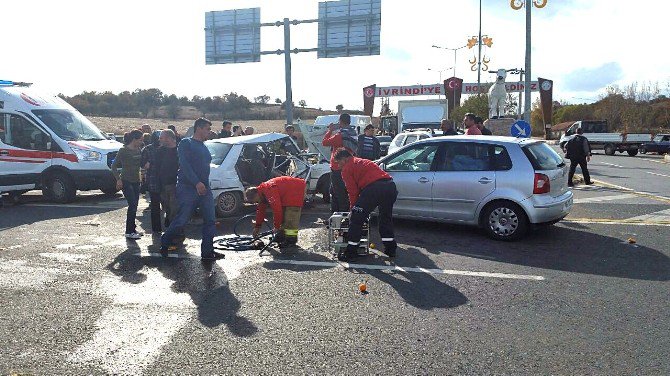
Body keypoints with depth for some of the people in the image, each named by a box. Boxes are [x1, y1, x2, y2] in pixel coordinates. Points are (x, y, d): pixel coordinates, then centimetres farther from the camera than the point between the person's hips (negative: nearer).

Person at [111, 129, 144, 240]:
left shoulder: (138, 150, 8)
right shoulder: (123, 150, -11)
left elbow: (141, 163, 16)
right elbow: (114, 166, -9)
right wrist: (118, 179, -15)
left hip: (136, 181, 7)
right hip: (126, 181, -7)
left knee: (134, 206, 9)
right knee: (132, 205, -12)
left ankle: (132, 229, 19)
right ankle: (129, 232, -6)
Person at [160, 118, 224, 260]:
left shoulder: (204, 147, 21)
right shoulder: (186, 143, -3)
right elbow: (184, 164, -16)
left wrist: (205, 185, 18)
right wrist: (197, 183, -24)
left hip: (204, 189, 7)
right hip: (188, 188, -7)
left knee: (210, 221, 0)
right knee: (182, 220, -4)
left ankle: (208, 251, 5)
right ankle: (165, 243, 18)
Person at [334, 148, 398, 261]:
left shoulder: (347, 169, 11)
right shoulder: (363, 162, 35)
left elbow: (353, 192, 6)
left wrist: (353, 209, 19)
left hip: (374, 188, -8)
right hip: (391, 186, 8)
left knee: (356, 219, 3)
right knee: (386, 218, 27)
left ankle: (351, 252, 6)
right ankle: (390, 249, 33)